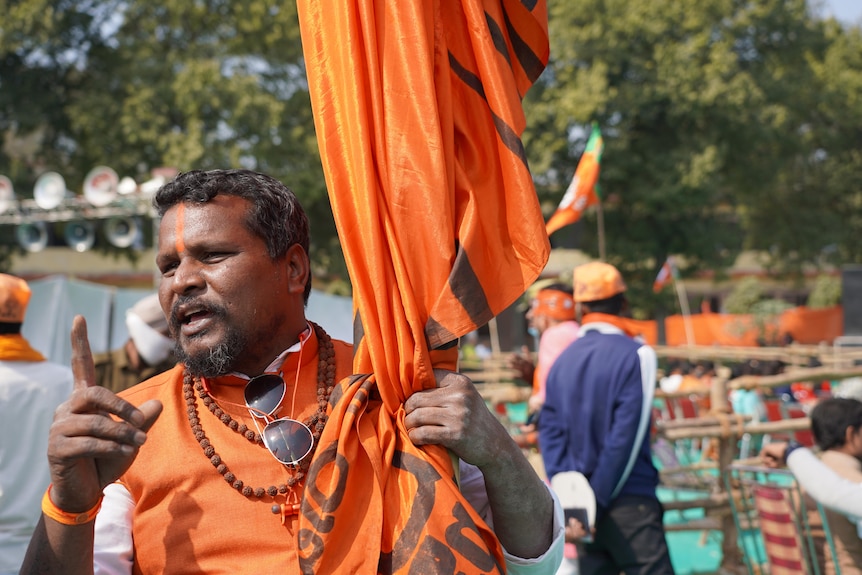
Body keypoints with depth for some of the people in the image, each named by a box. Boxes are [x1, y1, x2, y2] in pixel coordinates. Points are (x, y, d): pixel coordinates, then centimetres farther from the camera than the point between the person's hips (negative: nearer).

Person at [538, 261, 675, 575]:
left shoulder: (562, 362, 8)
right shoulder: (635, 355, -7)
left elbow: (550, 435, 4)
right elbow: (626, 436, -12)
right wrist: (599, 501, -9)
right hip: (629, 502, -5)